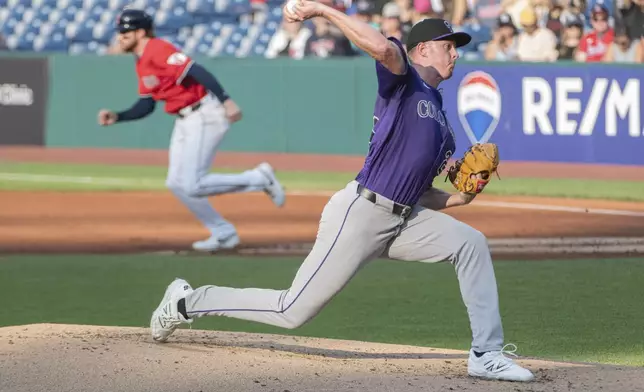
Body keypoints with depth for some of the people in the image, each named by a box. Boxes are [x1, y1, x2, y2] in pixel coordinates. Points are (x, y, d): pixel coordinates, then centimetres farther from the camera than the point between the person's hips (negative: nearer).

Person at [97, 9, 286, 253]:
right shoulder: (142, 64, 14)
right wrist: (116, 117, 5)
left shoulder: (157, 50, -17)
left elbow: (196, 72, -26)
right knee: (176, 184, 11)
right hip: (184, 122, 10)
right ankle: (223, 234, 19)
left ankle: (260, 179, -1)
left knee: (192, 186, -14)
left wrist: (226, 100, -35)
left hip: (206, 116, -10)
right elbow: (146, 105, 19)